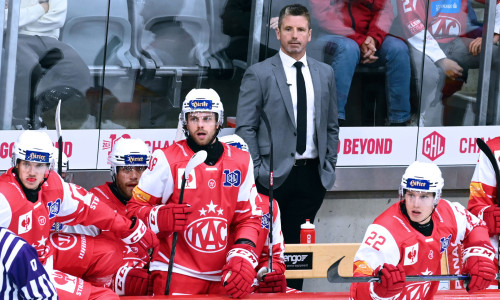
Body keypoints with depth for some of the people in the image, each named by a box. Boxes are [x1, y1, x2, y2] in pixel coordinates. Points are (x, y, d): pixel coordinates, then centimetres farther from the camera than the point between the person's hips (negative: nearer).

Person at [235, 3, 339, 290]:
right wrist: (258, 171, -9)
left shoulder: (325, 73, 10)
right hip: (275, 175, -3)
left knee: (299, 245, 5)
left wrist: (329, 166, 8)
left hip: (313, 175, 3)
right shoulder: (259, 74, -3)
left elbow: (332, 125, 16)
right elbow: (245, 128, -4)